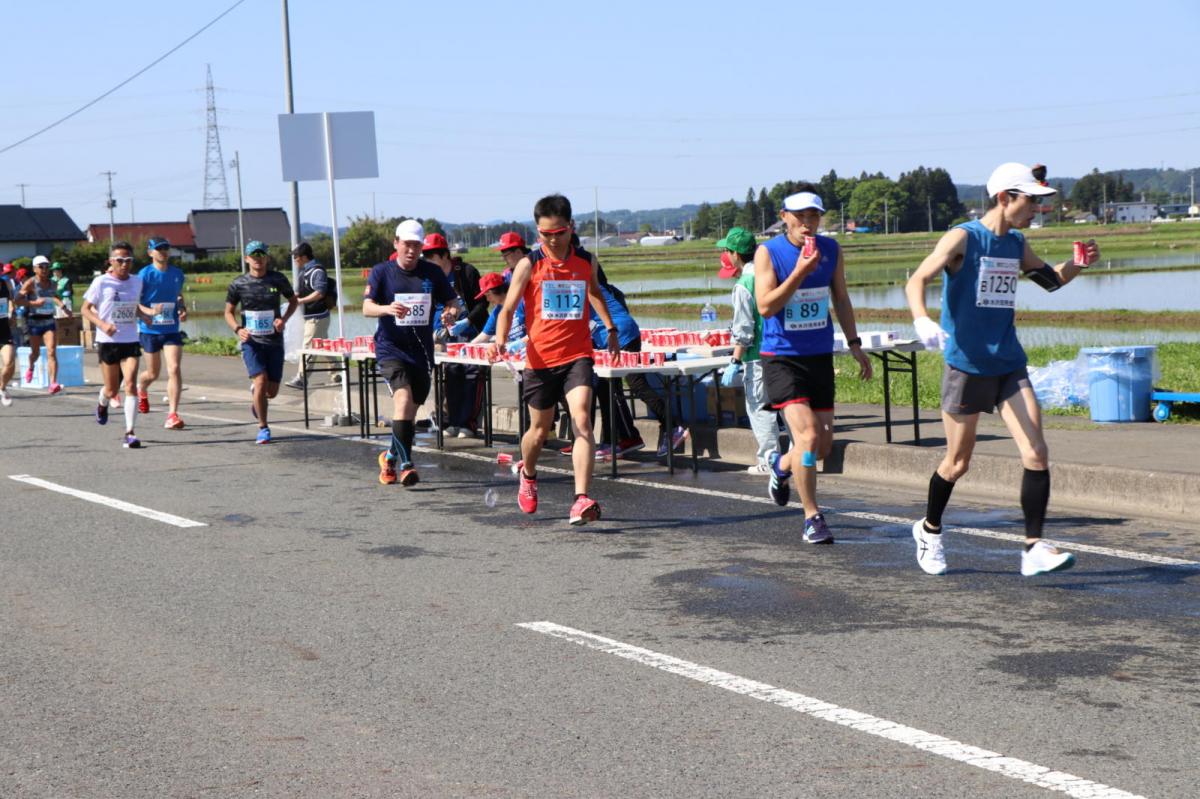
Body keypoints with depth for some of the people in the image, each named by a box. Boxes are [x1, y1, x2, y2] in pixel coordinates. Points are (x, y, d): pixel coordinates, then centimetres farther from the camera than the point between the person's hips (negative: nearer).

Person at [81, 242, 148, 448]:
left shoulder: (137, 281, 5)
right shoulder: (101, 282, -6)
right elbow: (86, 309, -1)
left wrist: (146, 316, 1)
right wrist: (102, 324, -18)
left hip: (131, 340, 2)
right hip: (107, 341, -2)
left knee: (130, 385, -13)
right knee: (112, 390, 7)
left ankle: (130, 433, -11)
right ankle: (102, 404, 45)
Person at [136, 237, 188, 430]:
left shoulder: (177, 273, 7)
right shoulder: (145, 274, -7)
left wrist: (183, 310, 4)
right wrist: (149, 311, -26)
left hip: (172, 329, 3)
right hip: (150, 330, -2)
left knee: (174, 369, -14)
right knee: (153, 373, 10)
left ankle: (172, 415, -11)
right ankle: (141, 391, 47)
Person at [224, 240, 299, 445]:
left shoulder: (278, 280, 1)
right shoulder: (238, 284, -2)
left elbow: (293, 301, 15)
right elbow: (229, 312, 7)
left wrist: (284, 319, -4)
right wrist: (237, 329, -13)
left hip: (274, 341, 2)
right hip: (251, 341, -2)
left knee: (272, 392, 3)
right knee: (261, 381, -19)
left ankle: (255, 393, 41)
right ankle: (263, 428, -4)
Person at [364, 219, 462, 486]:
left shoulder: (433, 272, 4)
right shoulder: (381, 272, -2)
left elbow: (453, 301, 9)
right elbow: (367, 307, -11)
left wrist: (452, 312, -16)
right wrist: (388, 309, -33)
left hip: (422, 351, 4)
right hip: (391, 349, -4)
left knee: (411, 410, 11)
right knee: (403, 397, -25)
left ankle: (391, 456, 35)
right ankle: (405, 464, -27)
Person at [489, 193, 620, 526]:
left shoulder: (585, 261, 4)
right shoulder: (529, 265, -4)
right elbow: (508, 308, -4)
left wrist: (610, 327, 25)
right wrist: (500, 340, -22)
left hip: (577, 355, 0)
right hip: (540, 358, 0)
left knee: (582, 420, -20)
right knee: (539, 430, 13)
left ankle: (582, 500, -26)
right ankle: (527, 475, 47)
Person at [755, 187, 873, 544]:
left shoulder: (831, 250, 4)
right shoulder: (768, 252, -8)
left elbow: (841, 300, 15)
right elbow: (765, 306, -17)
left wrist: (854, 344, 11)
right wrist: (799, 272, -24)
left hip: (820, 357, 5)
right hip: (781, 358, -5)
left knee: (824, 444, 8)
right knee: (808, 435, -17)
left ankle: (781, 466, 41)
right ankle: (812, 518, -4)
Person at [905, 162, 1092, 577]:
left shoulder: (1016, 244, 10)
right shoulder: (963, 238, -10)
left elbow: (1051, 280, 27)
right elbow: (916, 281, -20)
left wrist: (1077, 265, 6)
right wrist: (922, 320, -40)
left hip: (1009, 365, 5)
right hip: (966, 366, -5)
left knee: (1036, 454, -10)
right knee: (958, 462, 6)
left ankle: (1034, 549, -7)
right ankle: (929, 529, 32)